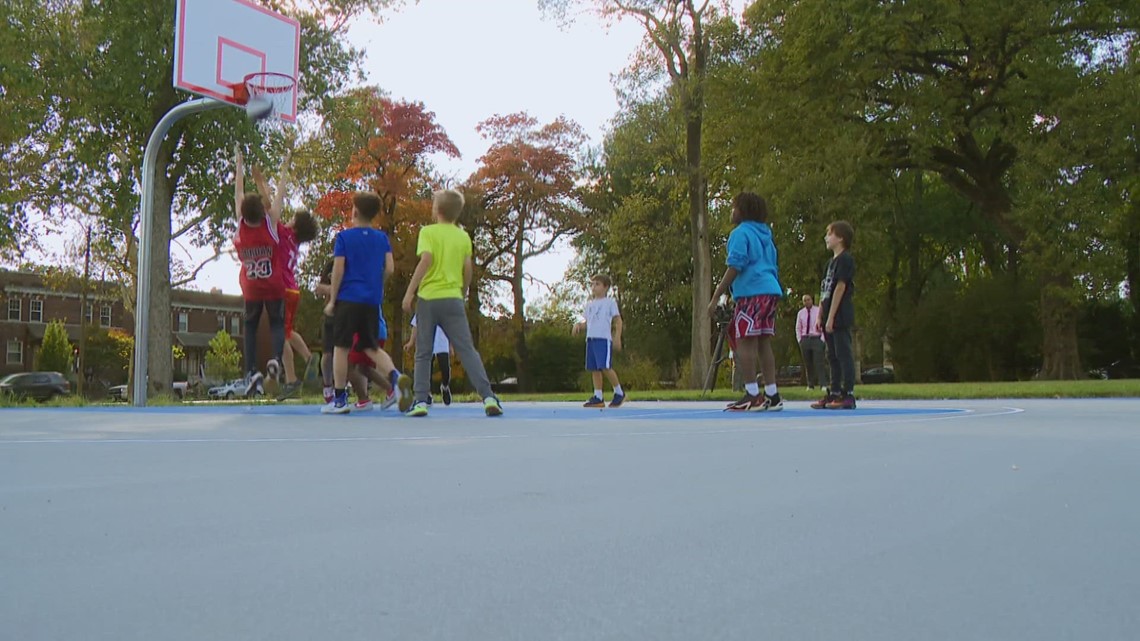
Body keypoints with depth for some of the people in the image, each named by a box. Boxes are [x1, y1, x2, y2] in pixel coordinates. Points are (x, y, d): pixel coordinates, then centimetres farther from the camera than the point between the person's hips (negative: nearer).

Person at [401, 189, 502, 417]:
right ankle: (488, 397, -12)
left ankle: (421, 401, 1)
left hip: (428, 298, -2)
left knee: (423, 353, 7)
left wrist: (410, 292, -11)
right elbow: (468, 269, 8)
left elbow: (426, 260, -13)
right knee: (467, 350, -1)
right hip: (453, 298, 2)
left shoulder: (428, 231, 0)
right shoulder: (464, 236, 10)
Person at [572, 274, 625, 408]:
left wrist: (617, 337, -9)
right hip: (591, 339, 7)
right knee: (594, 368, 3)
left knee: (605, 367, -15)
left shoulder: (610, 302, 3)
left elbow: (618, 321, 1)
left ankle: (619, 393, 1)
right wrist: (579, 325, 3)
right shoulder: (589, 304, 20)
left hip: (604, 339, -6)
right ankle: (598, 398, 6)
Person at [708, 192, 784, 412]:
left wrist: (716, 297, -13)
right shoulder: (765, 235, 22)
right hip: (771, 291, 8)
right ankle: (772, 396, 7)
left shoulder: (740, 233, -3)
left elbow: (735, 267, -13)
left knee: (745, 342, -9)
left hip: (752, 293, -8)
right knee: (763, 343, 8)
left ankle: (752, 396, -14)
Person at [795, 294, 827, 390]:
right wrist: (799, 340, 5)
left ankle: (823, 385, -11)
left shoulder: (819, 310, -2)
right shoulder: (801, 313, 8)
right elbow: (798, 328, 15)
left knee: (819, 363, -11)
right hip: (805, 339, 3)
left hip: (816, 339, -3)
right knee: (808, 364, 6)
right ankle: (810, 385, 12)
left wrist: (822, 339, -10)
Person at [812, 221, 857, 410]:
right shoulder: (831, 262, 19)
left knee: (844, 354, -8)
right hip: (830, 318, 9)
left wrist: (831, 317, -18)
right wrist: (820, 317, 14)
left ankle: (848, 395, -6)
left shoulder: (845, 259, -9)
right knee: (833, 356, 11)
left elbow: (840, 287, -15)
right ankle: (834, 393, 17)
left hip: (840, 317, -9)